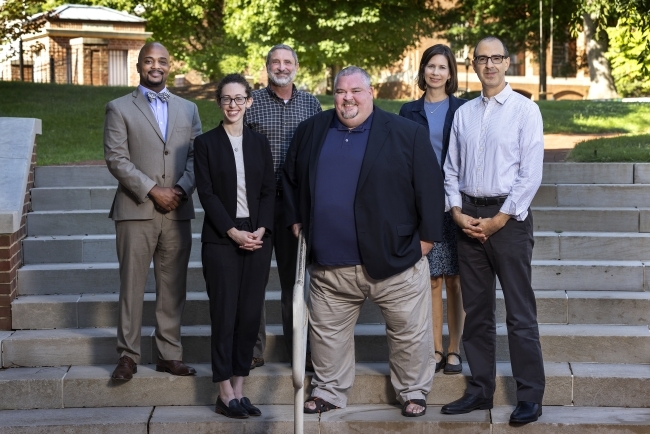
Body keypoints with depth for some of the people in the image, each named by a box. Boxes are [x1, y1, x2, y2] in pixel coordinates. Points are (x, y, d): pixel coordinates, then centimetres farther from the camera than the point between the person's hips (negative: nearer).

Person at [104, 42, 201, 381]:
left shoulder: (188, 109, 15)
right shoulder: (119, 109, 4)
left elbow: (196, 157, 9)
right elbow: (116, 159, -5)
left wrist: (182, 189, -9)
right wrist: (152, 190, -13)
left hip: (177, 212, 3)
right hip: (135, 211, -3)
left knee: (173, 286, 6)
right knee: (132, 286, -1)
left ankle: (170, 355, 13)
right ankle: (128, 356, 6)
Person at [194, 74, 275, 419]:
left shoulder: (259, 143, 11)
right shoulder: (206, 143, 2)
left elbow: (269, 190, 8)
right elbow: (206, 193, -4)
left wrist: (261, 229, -7)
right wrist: (233, 232, -12)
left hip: (257, 238, 3)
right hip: (221, 239, -3)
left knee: (250, 314, 3)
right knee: (224, 314, -3)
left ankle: (239, 388, 11)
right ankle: (226, 393, 4)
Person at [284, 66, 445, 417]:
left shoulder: (408, 134, -4)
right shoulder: (310, 132, 8)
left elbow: (430, 188, -4)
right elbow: (291, 181, 19)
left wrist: (426, 238, -6)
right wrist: (296, 221, 12)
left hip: (395, 259, -3)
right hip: (329, 265, 3)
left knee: (410, 333, 6)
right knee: (327, 332, 13)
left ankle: (413, 392, 23)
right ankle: (328, 390, 29)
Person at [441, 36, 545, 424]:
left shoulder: (525, 110, -4)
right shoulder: (464, 114, 11)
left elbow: (531, 174, -9)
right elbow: (451, 170, 13)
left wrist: (499, 220, -11)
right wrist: (457, 212, -1)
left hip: (509, 216, -5)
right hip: (468, 218, 5)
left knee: (520, 313, -3)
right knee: (476, 311, 11)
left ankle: (530, 397, 5)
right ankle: (480, 390, 20)